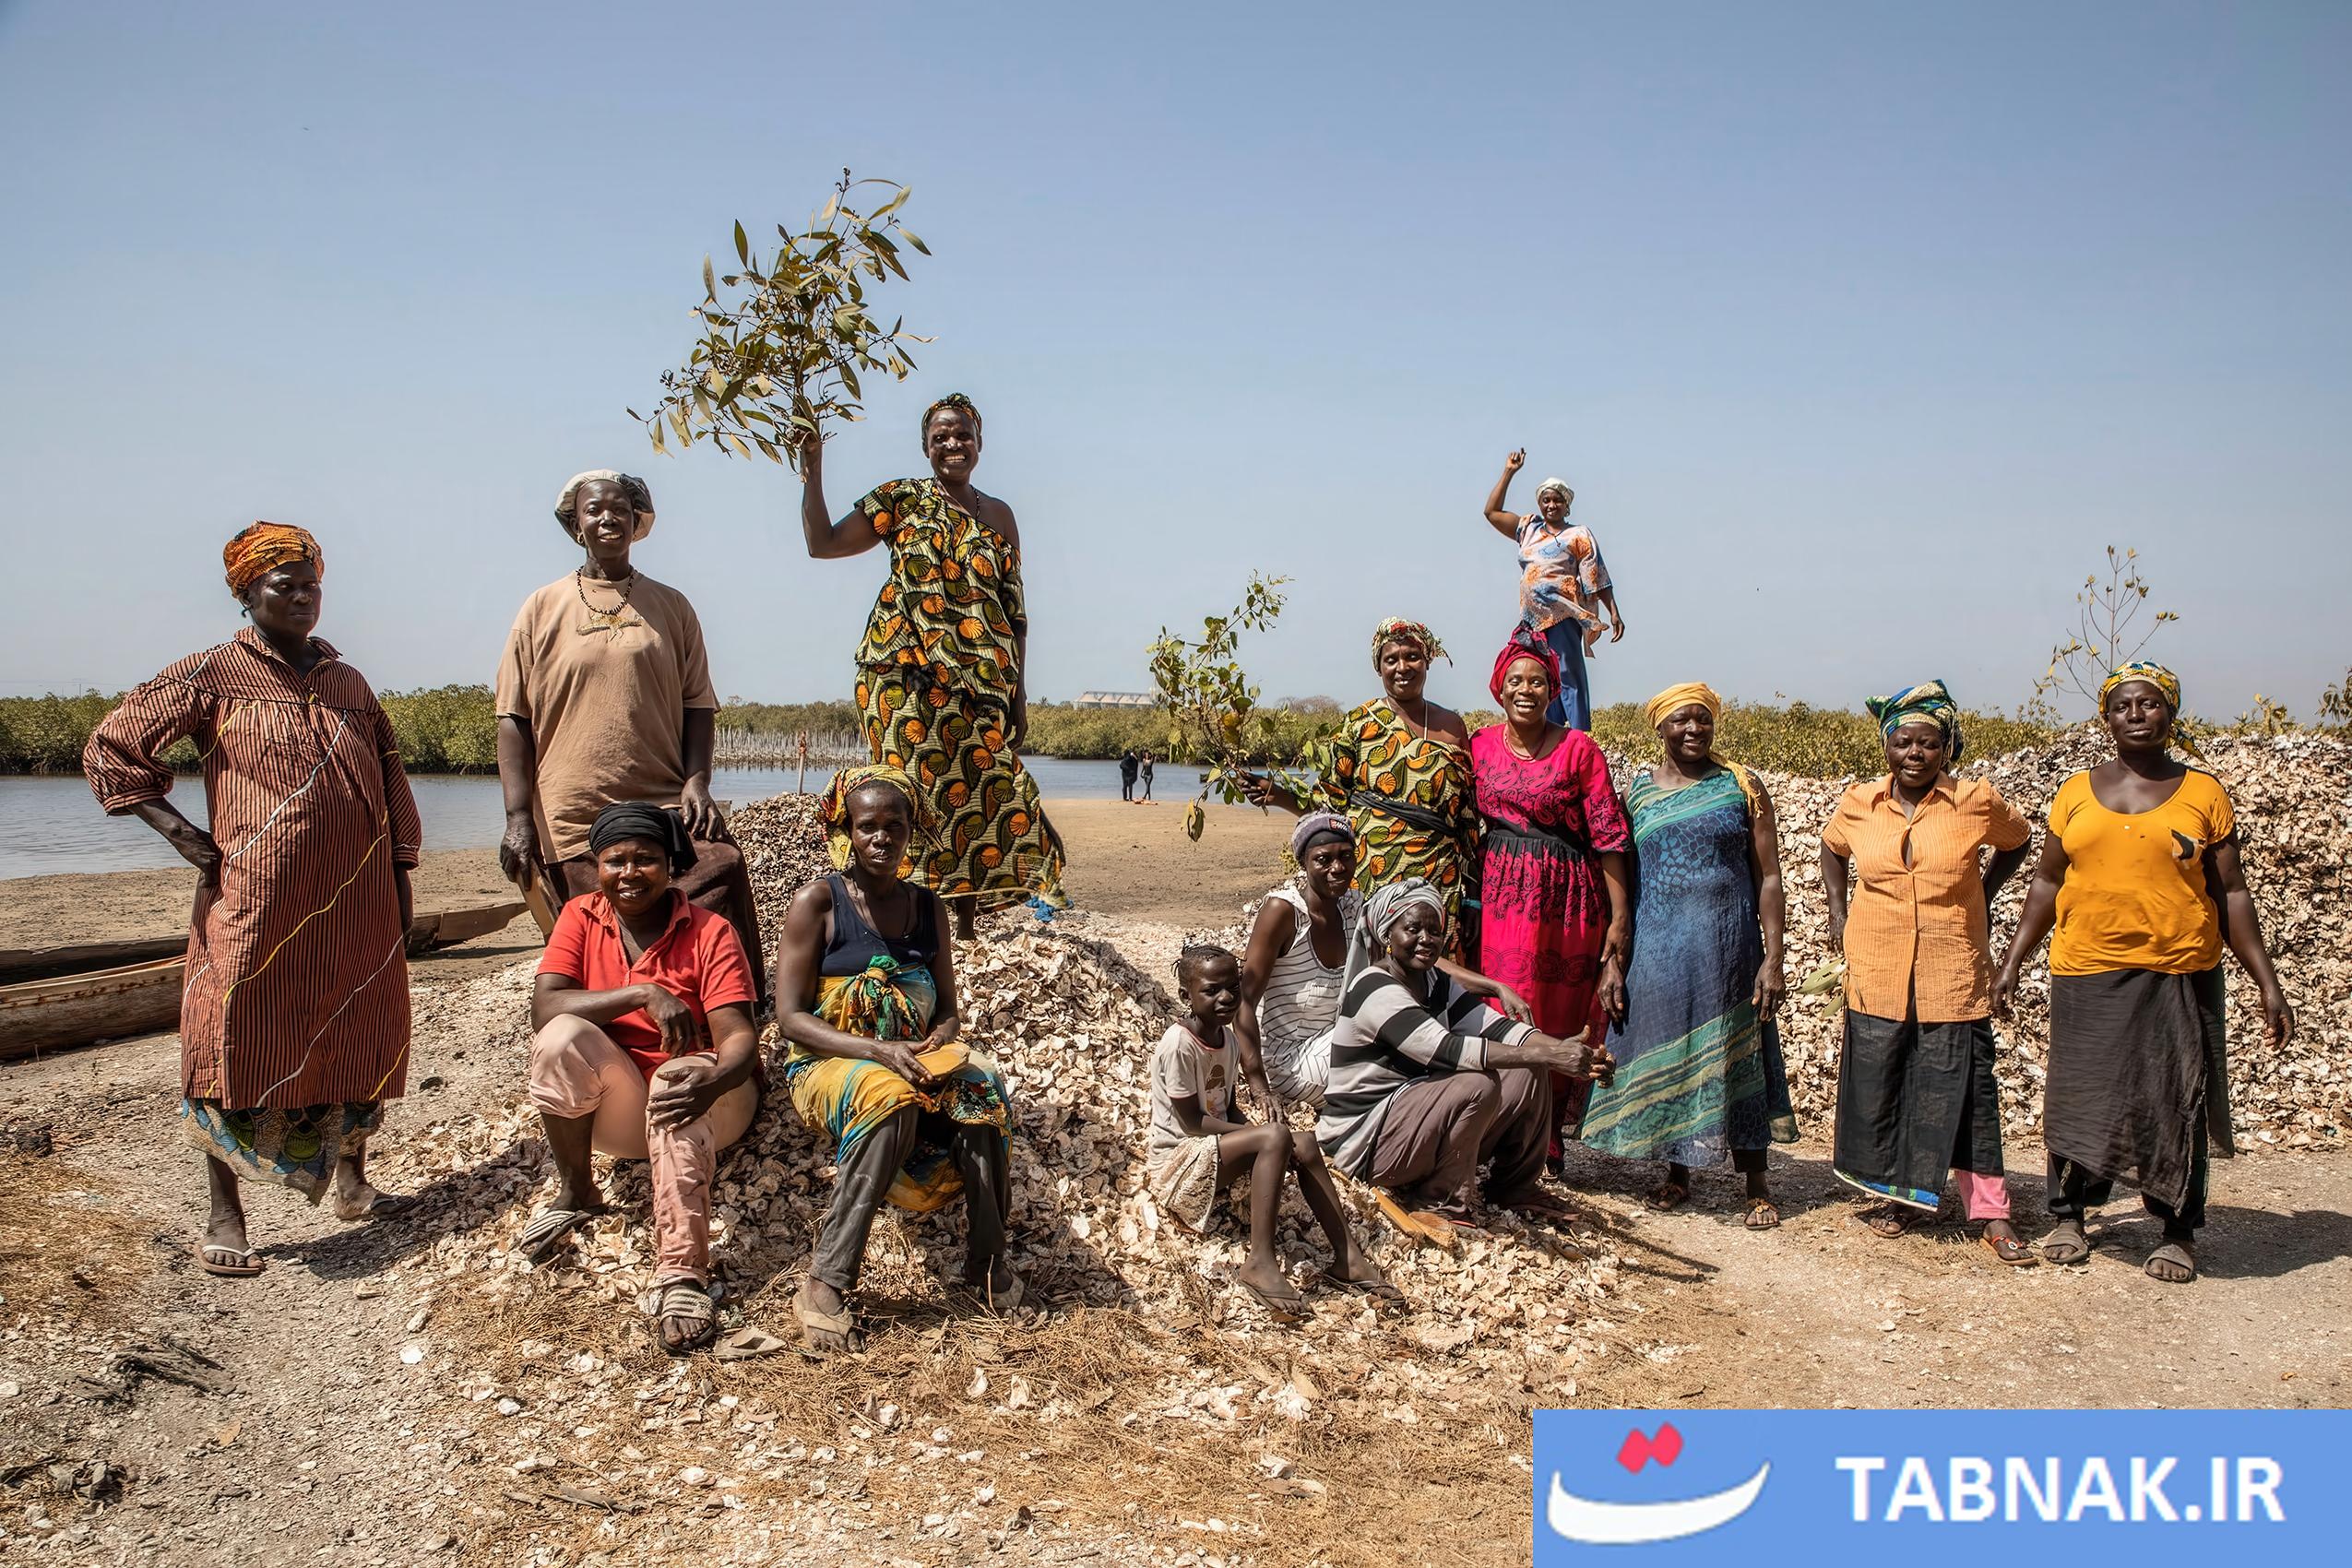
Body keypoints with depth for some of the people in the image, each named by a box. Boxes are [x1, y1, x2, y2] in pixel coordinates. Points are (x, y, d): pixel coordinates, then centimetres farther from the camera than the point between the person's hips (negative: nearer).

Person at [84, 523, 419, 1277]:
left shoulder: (348, 683, 13)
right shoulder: (211, 676, -1)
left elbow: (389, 785, 16)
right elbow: (109, 748, 1)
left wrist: (399, 880, 11)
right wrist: (177, 830, -7)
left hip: (354, 905, 5)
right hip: (257, 903, -4)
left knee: (356, 1034, 11)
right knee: (241, 1042, -1)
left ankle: (350, 1180, 29)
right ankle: (225, 1218, 8)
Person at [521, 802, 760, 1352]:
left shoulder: (709, 932, -8)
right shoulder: (581, 918, -1)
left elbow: (738, 1037, -17)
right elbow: (543, 1009, -17)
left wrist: (712, 1082, -42)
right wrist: (642, 993, -30)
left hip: (701, 1104, -2)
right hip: (617, 1107, 2)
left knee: (679, 1080, -37)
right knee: (562, 1037, -27)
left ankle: (681, 1277, -44)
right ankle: (575, 1193, -5)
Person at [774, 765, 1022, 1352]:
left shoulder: (928, 906, 11)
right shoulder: (817, 903, -4)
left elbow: (947, 1006, 14)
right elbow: (791, 1017, -9)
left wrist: (941, 1040, -12)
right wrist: (876, 1050, -23)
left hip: (916, 1060, 4)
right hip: (827, 1067, -4)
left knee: (982, 1087, -30)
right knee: (889, 1097, -39)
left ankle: (988, 1256, -23)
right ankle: (824, 1284, -36)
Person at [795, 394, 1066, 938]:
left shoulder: (998, 515, 15)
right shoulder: (902, 500, 7)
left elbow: (1016, 610, 14)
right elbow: (822, 544, 1)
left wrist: (1019, 692, 9)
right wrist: (812, 473, -6)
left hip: (981, 685, 3)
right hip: (908, 677, -3)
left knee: (980, 796, -1)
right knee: (915, 793, -9)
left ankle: (966, 926, 7)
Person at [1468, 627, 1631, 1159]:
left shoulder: (1578, 749, -4)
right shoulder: (1481, 746, 6)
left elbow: (1608, 834, -5)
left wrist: (1620, 914, -10)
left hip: (1565, 895, -3)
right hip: (1499, 892, 3)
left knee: (1562, 1016, 2)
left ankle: (1548, 1140, 15)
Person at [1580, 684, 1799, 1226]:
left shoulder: (1742, 785, 0)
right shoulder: (1638, 793, 6)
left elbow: (1768, 878, -1)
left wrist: (1773, 959, -8)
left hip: (1726, 946, -2)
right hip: (1657, 947, 2)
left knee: (1732, 1056, 3)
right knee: (1664, 1053, 8)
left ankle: (1758, 1185, 15)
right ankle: (1677, 1173, 24)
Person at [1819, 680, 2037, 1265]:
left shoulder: (1976, 801, -4)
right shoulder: (1859, 803, 1)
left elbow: (2017, 841, 16)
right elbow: (1831, 847, 21)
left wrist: (1984, 894, 9)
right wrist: (1837, 911, 12)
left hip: (1953, 975, -2)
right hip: (1876, 973, 2)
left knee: (1963, 1090, 0)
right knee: (1878, 1084, 8)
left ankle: (1992, 1214, 8)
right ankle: (1898, 1194, 25)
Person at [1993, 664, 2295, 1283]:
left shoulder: (2203, 793, 3)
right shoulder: (2077, 792, 7)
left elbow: (2231, 895, 3)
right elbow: (2047, 884, 12)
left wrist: (2268, 985, -1)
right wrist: (2011, 964, 8)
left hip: (2179, 977, -1)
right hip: (2087, 977, 1)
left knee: (2176, 1106, 5)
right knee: (2079, 1099, 7)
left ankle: (2178, 1233, 20)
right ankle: (2068, 1216, 24)